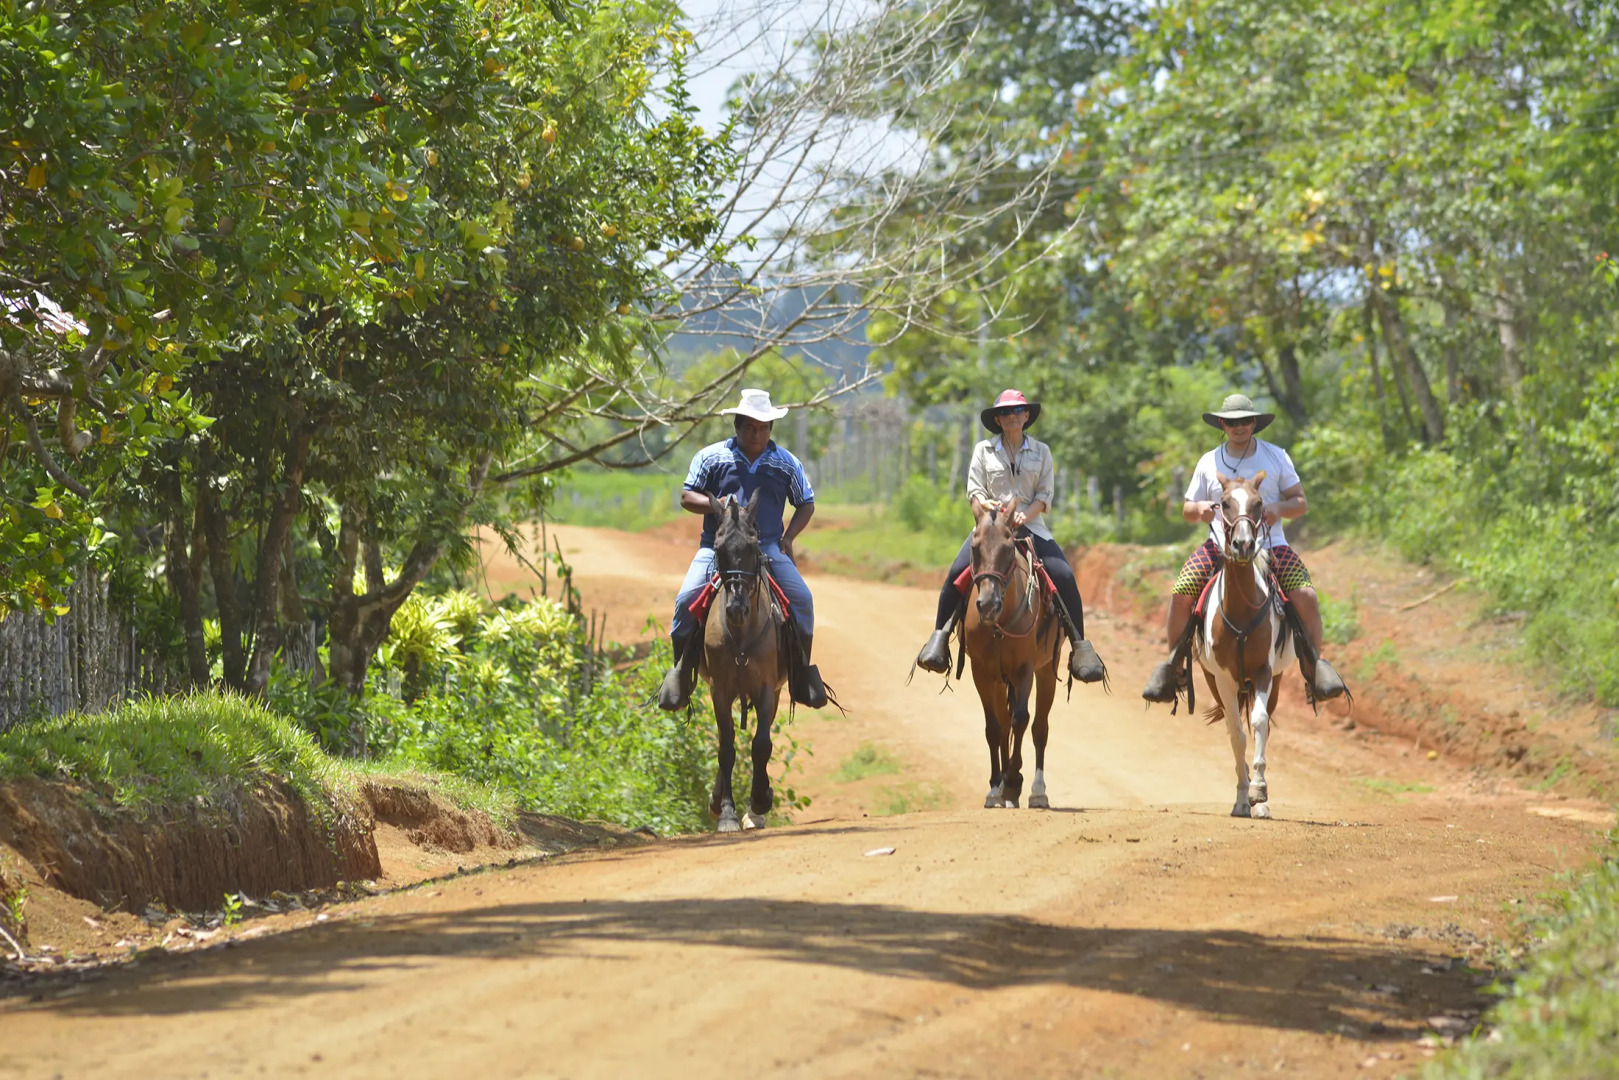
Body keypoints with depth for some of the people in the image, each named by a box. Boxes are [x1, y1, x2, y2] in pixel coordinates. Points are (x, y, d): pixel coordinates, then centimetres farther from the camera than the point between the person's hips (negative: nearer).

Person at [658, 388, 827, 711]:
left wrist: (788, 537, 1)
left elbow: (806, 505, 17)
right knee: (687, 599, -21)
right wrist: (714, 504, -14)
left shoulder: (786, 463, 8)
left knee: (801, 599, -17)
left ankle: (802, 673, 0)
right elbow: (687, 497, 6)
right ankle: (681, 670, -3)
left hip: (768, 548, 1)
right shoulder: (711, 457, 4)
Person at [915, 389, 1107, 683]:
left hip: (1030, 525, 0)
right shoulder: (984, 450, 10)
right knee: (957, 572, -25)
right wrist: (983, 505, -17)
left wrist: (1025, 515, -14)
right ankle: (940, 636, -14)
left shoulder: (1041, 451, 11)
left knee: (1064, 577, -20)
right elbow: (974, 490, 6)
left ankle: (1080, 645, -11)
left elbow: (1045, 495, 5)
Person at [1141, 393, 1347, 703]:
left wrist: (1279, 508, -17)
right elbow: (1187, 511, 15)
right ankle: (1172, 666, -2)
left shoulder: (1276, 456, 5)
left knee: (1305, 596, -24)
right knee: (1180, 594, -21)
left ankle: (1314, 666, -3)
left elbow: (1300, 503, 5)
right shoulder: (1209, 463, 8)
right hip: (1220, 546, 1)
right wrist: (1199, 508, -10)